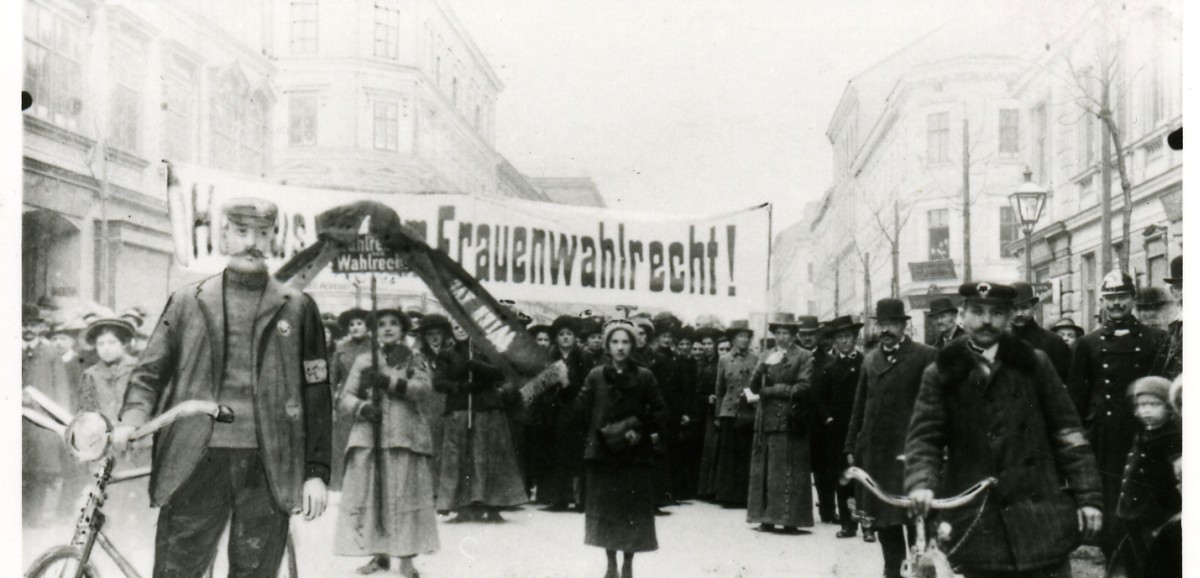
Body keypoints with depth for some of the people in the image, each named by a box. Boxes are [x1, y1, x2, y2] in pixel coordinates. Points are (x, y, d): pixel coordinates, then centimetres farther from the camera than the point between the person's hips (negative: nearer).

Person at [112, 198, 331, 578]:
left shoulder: (298, 309, 8)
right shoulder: (187, 302, 11)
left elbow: (317, 395, 7)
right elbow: (150, 370, 11)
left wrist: (316, 471, 2)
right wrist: (132, 417, -10)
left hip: (266, 468, 0)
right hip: (195, 463, 0)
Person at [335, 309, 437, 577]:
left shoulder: (414, 359, 12)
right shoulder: (364, 361, 14)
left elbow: (425, 387, -7)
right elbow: (344, 399, 8)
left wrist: (388, 381, -16)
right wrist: (362, 407, -13)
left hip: (405, 436, -1)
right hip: (368, 436, 1)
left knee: (405, 494, -4)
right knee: (367, 494, -2)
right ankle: (379, 553, 9)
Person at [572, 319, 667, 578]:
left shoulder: (644, 377, 0)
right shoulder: (596, 376, 2)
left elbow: (660, 411, 1)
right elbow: (581, 408, 4)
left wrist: (640, 430, -10)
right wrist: (601, 428, -4)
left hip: (635, 453, -1)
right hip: (603, 451, 1)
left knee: (634, 509, 0)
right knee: (605, 507, 4)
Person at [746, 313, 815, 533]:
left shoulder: (804, 357, 2)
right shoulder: (766, 356, 16)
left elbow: (804, 388, -7)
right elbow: (754, 387, 8)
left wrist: (775, 389, -8)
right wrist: (761, 368, -10)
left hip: (791, 421, -4)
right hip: (767, 421, 5)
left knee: (790, 471, -4)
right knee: (765, 471, 4)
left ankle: (790, 519, 0)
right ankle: (767, 517, 9)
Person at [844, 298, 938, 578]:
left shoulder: (925, 356, -4)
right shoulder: (870, 360, 14)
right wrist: (851, 446, 14)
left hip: (908, 450, -6)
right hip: (874, 451, 6)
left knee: (913, 513, -5)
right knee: (881, 516, 12)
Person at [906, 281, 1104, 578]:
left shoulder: (1034, 364, 6)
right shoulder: (941, 374, 4)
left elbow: (1067, 433, 6)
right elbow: (924, 437, -2)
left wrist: (1087, 496, 1)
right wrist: (921, 483, -21)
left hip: (1040, 517, 1)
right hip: (976, 526, 0)